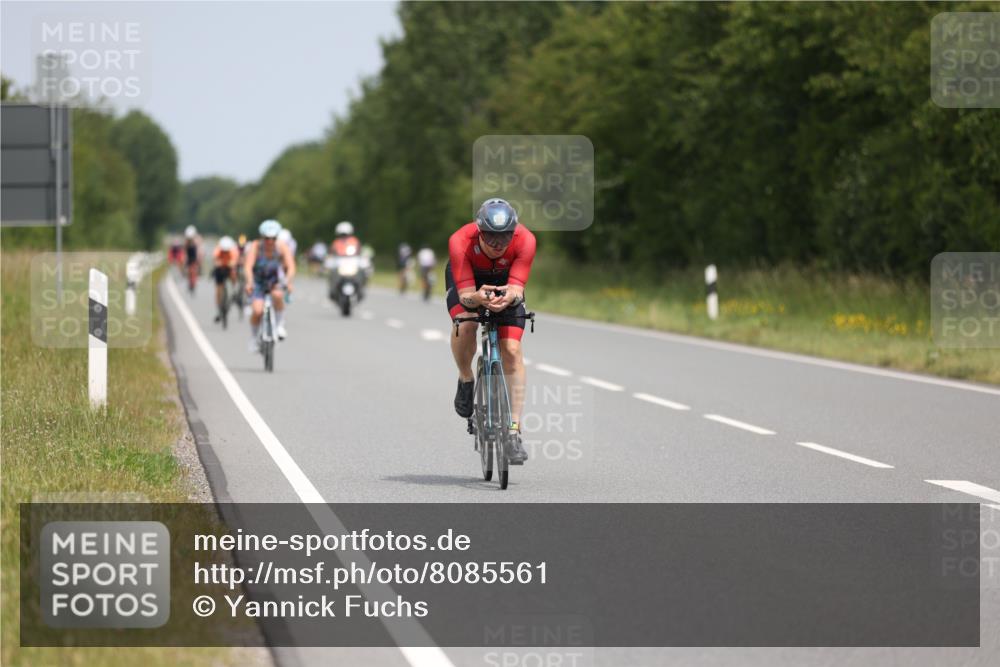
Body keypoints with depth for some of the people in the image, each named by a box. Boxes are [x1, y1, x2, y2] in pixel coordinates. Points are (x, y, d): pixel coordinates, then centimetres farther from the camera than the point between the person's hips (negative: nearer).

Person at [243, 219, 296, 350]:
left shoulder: (282, 248, -16)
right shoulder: (255, 247, -20)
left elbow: (291, 267, -27)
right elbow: (248, 266, -32)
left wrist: (288, 282, -46)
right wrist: (249, 282, -50)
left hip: (274, 282, 1)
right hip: (258, 282, -1)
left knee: (278, 295, -34)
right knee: (258, 310, -23)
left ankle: (280, 325, -14)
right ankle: (253, 338, 2)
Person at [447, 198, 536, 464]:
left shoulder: (525, 240, -34)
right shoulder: (460, 242, -37)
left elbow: (517, 290, -36)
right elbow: (465, 296, -38)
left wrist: (510, 296, -59)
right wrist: (478, 298, -61)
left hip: (505, 283, 1)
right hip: (466, 279, -1)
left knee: (512, 350, -14)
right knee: (465, 324, -32)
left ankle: (514, 432, -10)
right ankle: (466, 381, -2)